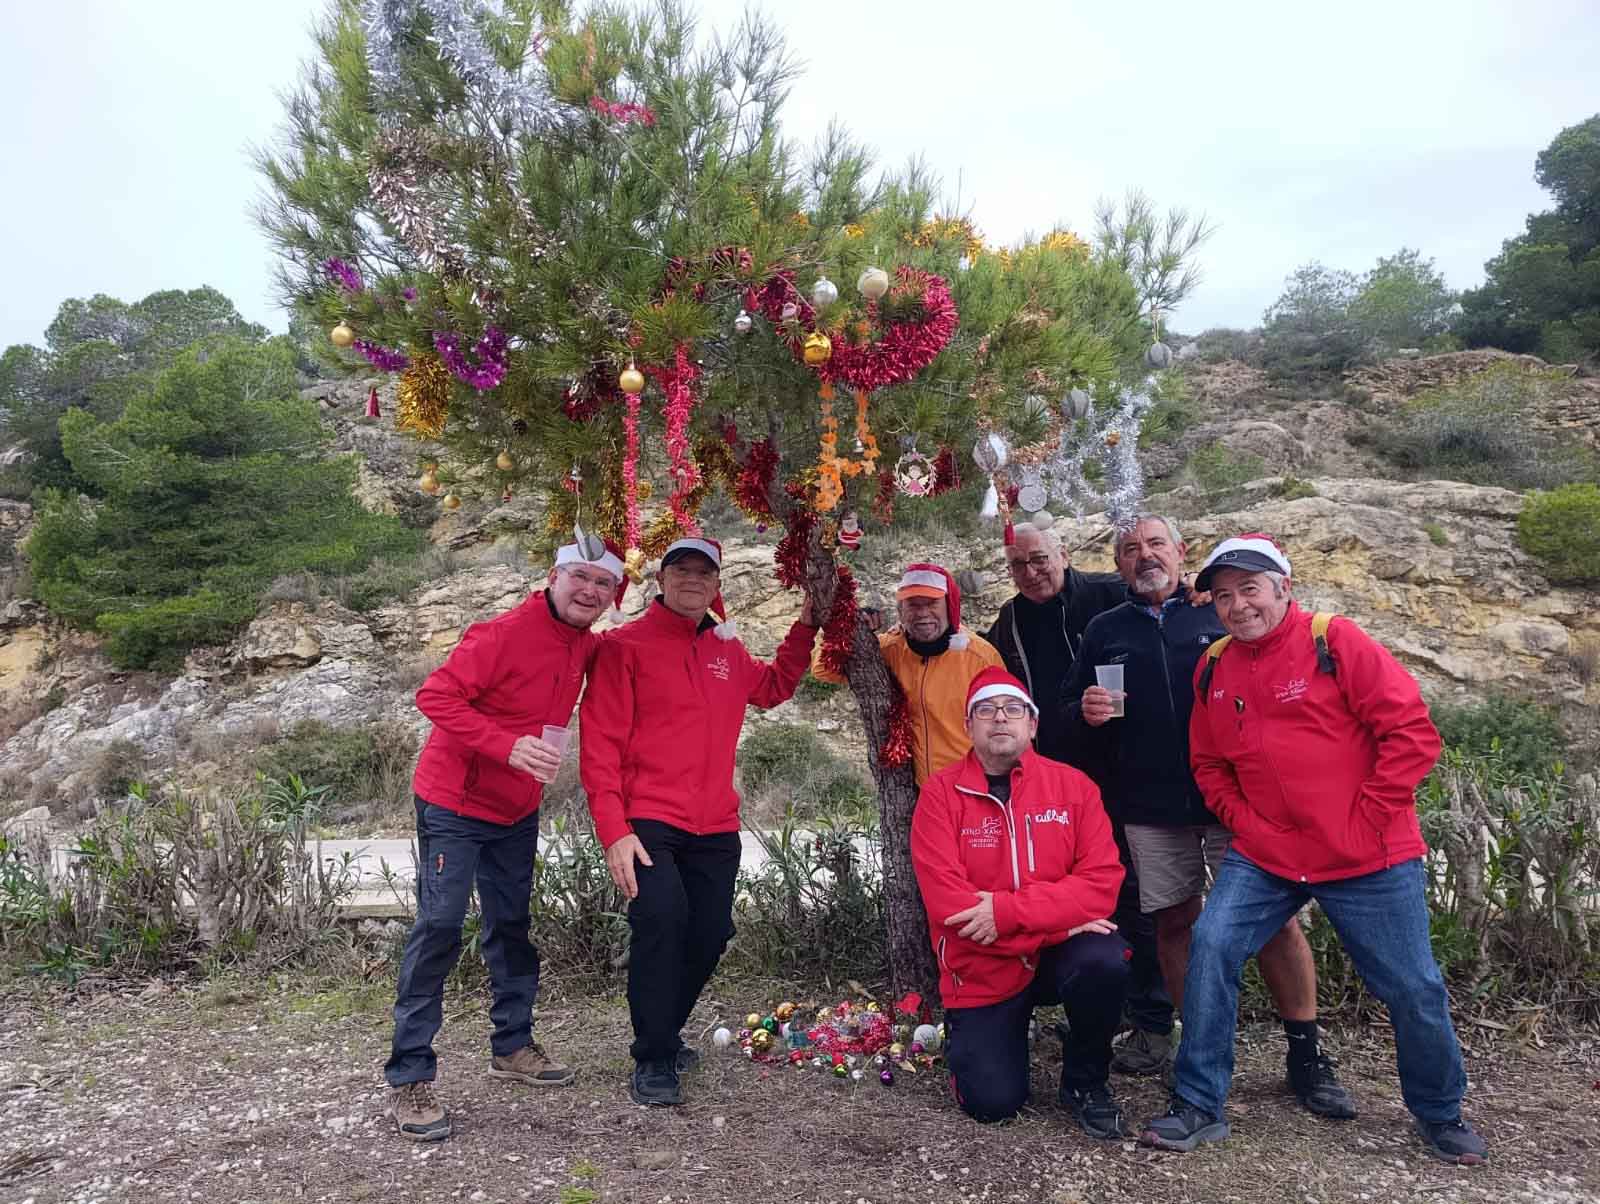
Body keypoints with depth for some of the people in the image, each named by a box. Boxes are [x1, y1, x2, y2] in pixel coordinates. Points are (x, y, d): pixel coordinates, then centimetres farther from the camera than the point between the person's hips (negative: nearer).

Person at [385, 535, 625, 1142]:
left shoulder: (586, 646, 0)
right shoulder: (504, 634, -23)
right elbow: (435, 695, -24)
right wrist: (507, 746, -33)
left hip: (517, 810, 8)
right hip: (454, 802, -7)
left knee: (511, 925, 16)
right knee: (439, 926, -8)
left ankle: (512, 1046, 31)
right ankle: (409, 1078, 2)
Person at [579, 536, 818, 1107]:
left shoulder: (728, 650, 12)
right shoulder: (625, 646, -5)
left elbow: (773, 687, 32)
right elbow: (601, 745, -9)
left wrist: (806, 626, 22)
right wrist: (613, 830, -17)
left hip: (716, 827, 6)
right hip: (649, 823, -6)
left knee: (709, 935, 8)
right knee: (662, 918, -21)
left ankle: (662, 1035, 33)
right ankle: (654, 1062, -3)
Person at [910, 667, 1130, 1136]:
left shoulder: (1071, 784, -5)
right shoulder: (941, 793, -10)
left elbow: (1102, 881, -14)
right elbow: (946, 901, -19)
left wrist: (1008, 911, -25)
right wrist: (1060, 920, -22)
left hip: (1059, 954, 1)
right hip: (982, 970, -1)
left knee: (1106, 963, -30)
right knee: (992, 1102, -11)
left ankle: (1085, 1082, -2)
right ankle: (967, 1034, 25)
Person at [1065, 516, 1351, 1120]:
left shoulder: (1221, 614, 9)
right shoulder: (1104, 632, 13)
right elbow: (1073, 714, 15)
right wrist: (1087, 714, -7)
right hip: (1149, 808, 2)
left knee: (1276, 918, -3)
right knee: (1175, 924, 6)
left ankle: (1307, 1056, 12)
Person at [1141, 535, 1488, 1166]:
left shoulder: (1336, 642, -11)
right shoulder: (1213, 669, 3)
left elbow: (1413, 733, -12)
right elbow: (1208, 764, 12)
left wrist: (1366, 818, -13)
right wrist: (1244, 821, -2)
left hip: (1370, 861, -3)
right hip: (1264, 855, 3)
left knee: (1413, 990, 7)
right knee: (1211, 947, -12)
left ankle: (1440, 1114, 36)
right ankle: (1198, 1106, 2)